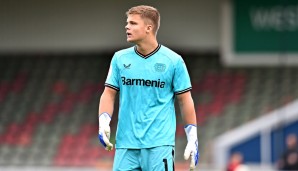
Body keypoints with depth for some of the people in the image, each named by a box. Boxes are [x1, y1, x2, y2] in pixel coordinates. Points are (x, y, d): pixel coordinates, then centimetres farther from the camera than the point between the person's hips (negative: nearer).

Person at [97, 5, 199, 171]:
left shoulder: (173, 60, 1)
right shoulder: (120, 58, 9)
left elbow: (185, 100, 4)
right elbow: (109, 93, 10)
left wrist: (192, 140, 1)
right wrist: (104, 123, -7)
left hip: (159, 143, -3)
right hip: (126, 143, 3)